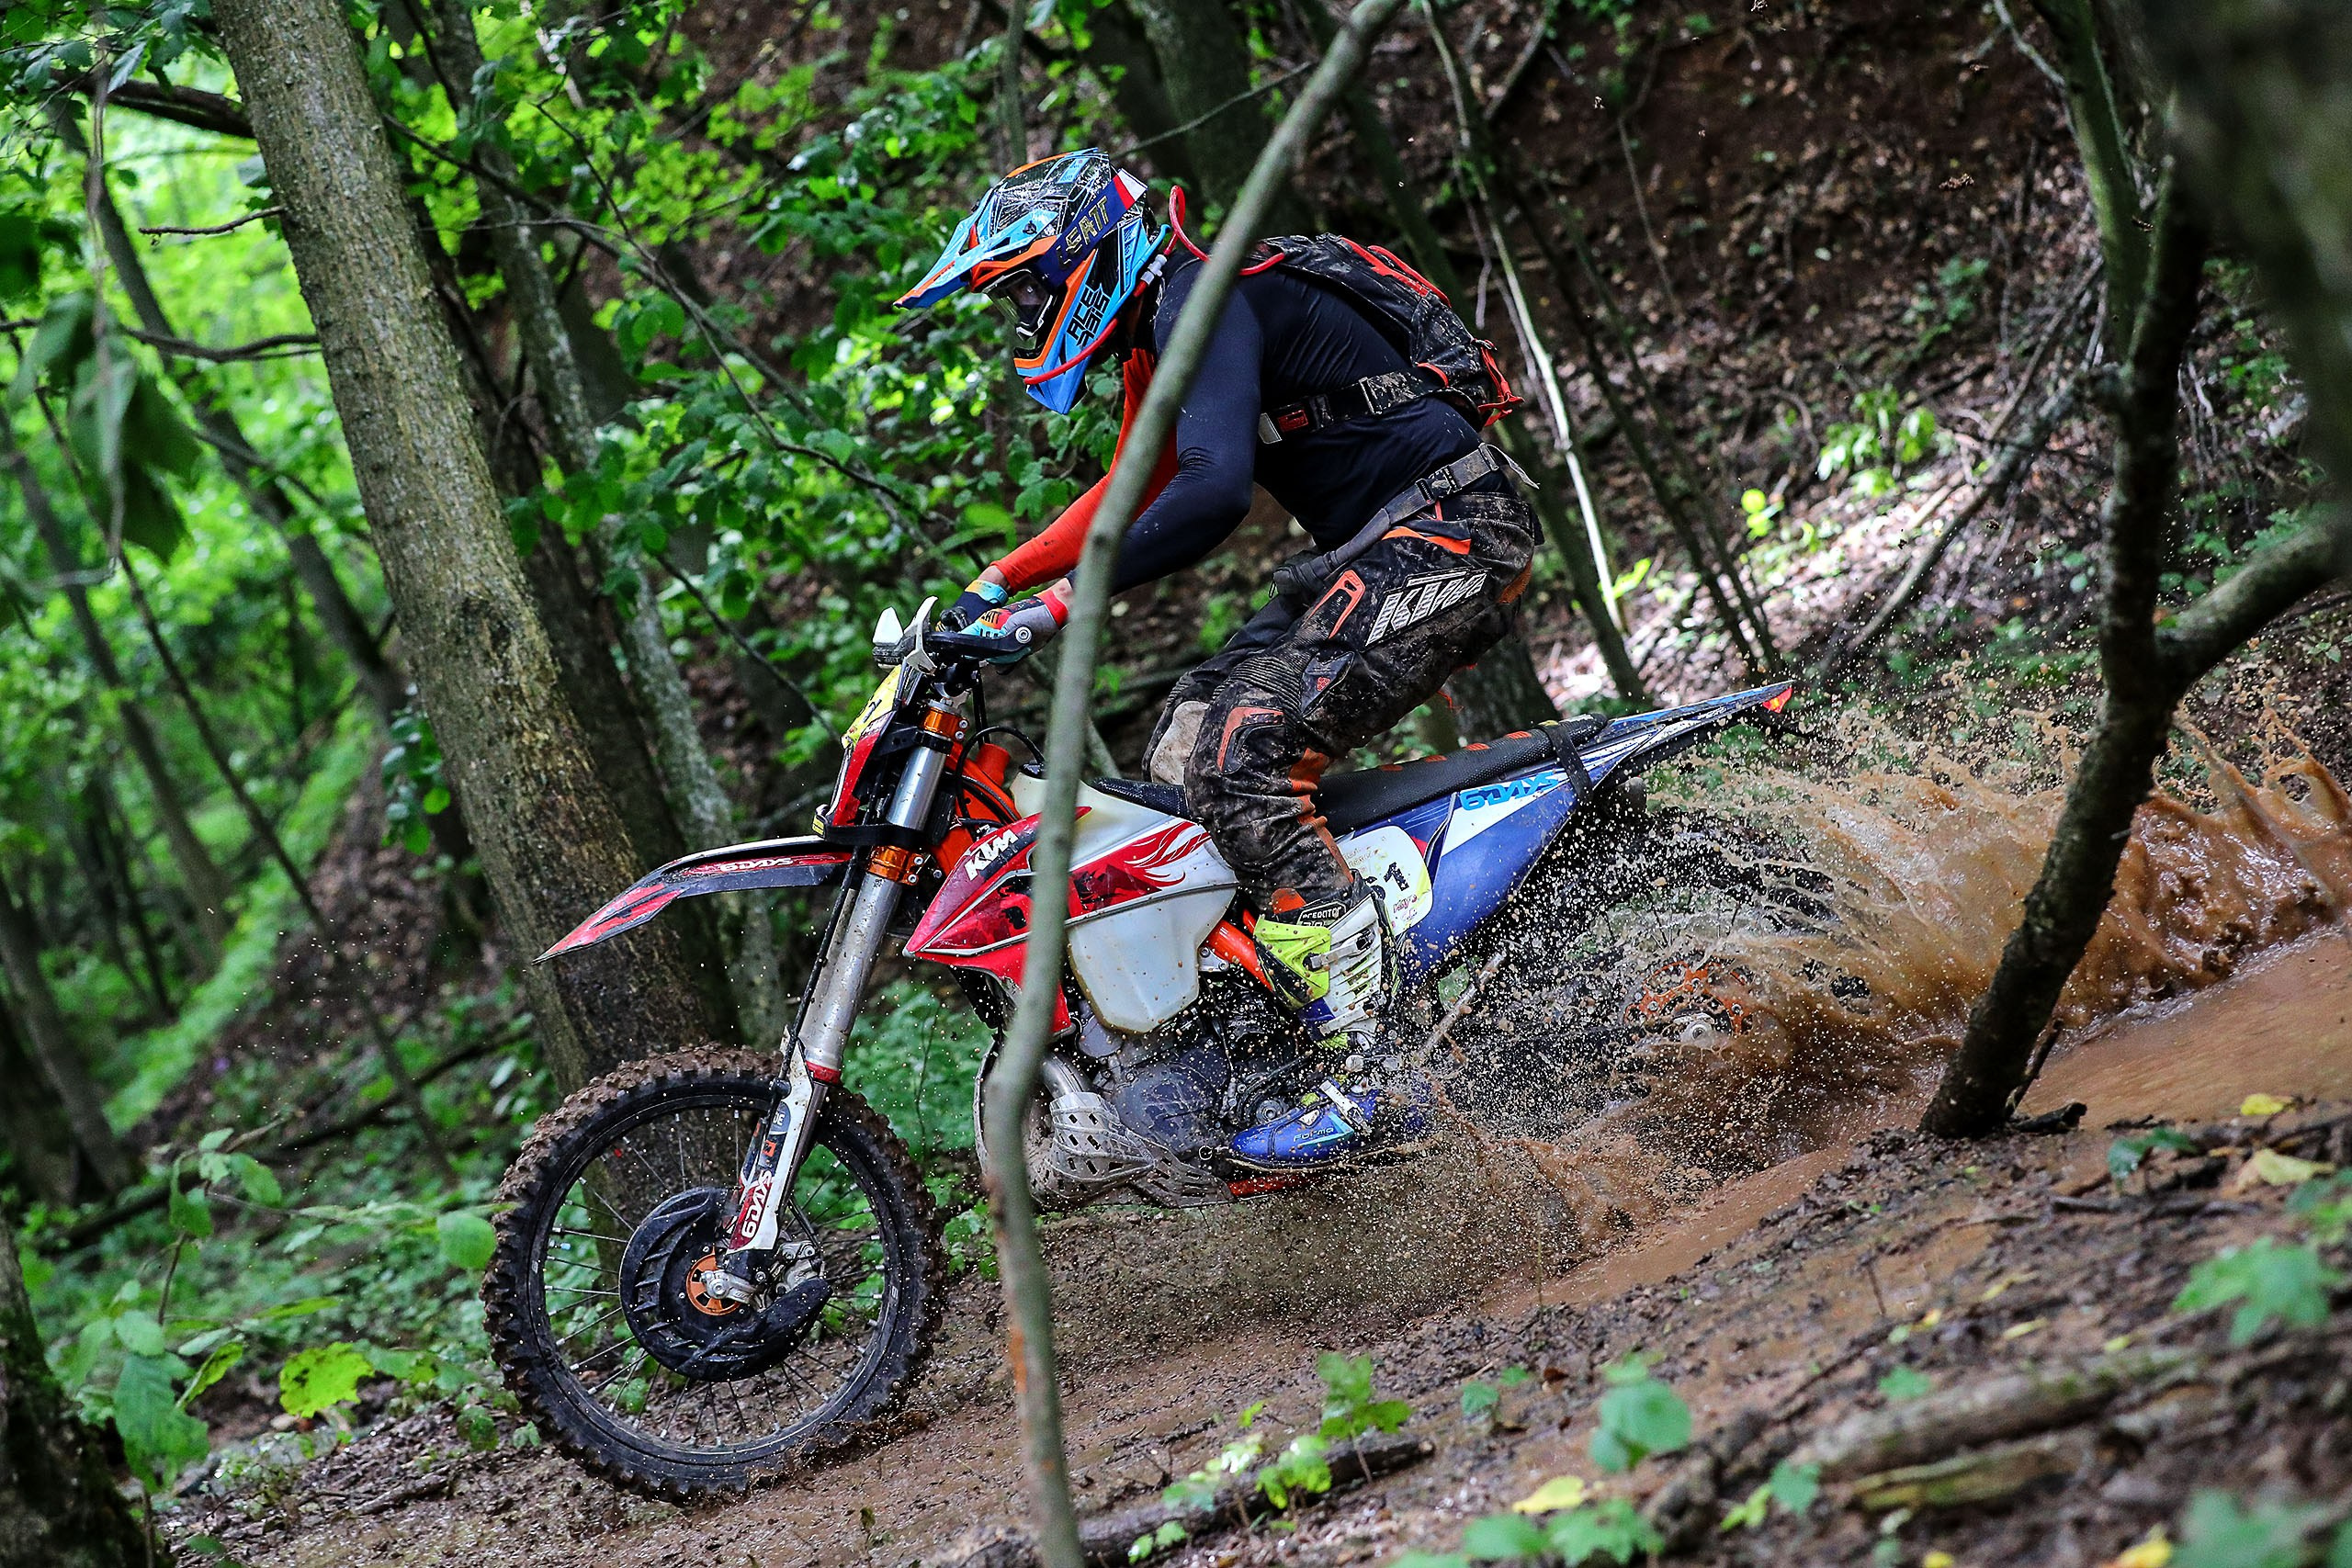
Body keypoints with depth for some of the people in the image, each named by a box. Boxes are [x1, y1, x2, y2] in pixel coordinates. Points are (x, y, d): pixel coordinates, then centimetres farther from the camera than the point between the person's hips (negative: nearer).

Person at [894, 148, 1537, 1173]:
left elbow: (1214, 494, -29)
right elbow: (1136, 490, 31)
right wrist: (997, 582, 22)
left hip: (1452, 521, -11)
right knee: (1179, 751, 8)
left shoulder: (1201, 299, -15)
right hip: (1376, 548, 11)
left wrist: (1052, 610, -28)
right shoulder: (1155, 336, 17)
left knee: (1236, 760, -23)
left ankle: (1371, 1084, -25)